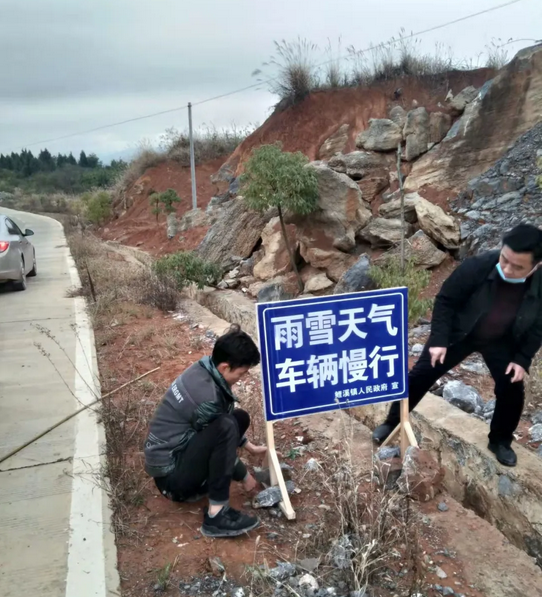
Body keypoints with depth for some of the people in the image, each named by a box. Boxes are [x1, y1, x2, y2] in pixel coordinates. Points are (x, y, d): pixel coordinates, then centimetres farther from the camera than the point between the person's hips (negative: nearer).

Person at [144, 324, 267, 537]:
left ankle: (199, 482, 8)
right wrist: (244, 476, 2)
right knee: (226, 426, -30)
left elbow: (227, 417, 16)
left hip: (177, 452, 9)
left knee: (240, 417, 9)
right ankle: (216, 515, -22)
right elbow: (222, 439, -15)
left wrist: (249, 446, 20)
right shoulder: (205, 394, -28)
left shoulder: (204, 369, -2)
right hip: (170, 474, -9)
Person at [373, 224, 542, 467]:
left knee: (512, 391, 0)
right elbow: (445, 300, -17)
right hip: (460, 333, -1)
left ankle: (500, 441, 28)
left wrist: (522, 358, -9)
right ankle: (392, 422, 19)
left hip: (502, 342, 2)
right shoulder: (477, 266, -30)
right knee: (421, 375, -1)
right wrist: (439, 339, -20)